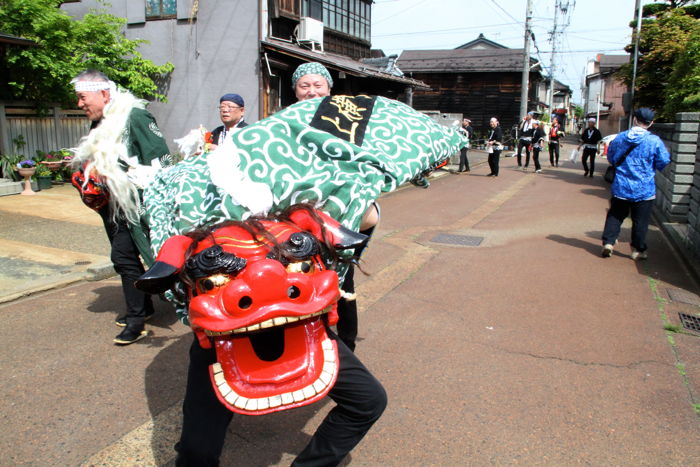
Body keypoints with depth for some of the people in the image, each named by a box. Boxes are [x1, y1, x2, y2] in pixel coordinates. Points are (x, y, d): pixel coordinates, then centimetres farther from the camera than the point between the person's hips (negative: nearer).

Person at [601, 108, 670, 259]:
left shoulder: (620, 137, -2)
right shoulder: (655, 141, -11)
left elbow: (611, 158, 10)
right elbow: (663, 163, -4)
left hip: (621, 187, 2)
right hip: (644, 189, -2)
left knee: (615, 215, 14)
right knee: (640, 220, 8)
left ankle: (608, 242, 5)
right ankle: (638, 250, 16)